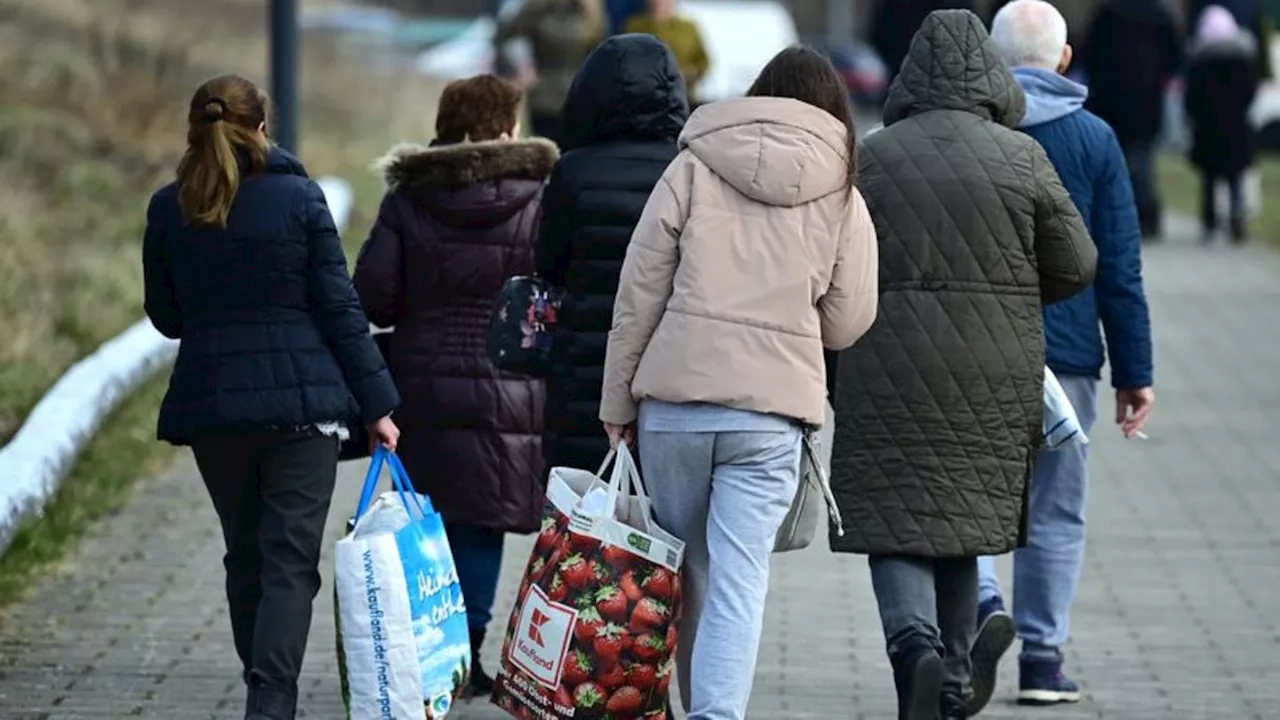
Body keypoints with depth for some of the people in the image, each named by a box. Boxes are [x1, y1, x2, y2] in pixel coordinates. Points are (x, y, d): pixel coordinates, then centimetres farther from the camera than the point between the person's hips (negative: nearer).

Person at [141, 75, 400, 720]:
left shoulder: (168, 210, 3)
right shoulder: (298, 199, -5)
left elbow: (166, 317, 11)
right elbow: (339, 308, -5)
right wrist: (376, 402, -1)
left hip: (208, 401, 3)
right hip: (300, 400, -3)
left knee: (245, 560, 16)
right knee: (291, 559, -5)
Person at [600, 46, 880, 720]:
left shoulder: (694, 168, 4)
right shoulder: (842, 196, 6)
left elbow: (639, 292, 3)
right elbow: (847, 320, 8)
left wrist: (617, 401, 8)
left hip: (674, 397, 1)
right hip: (771, 411, 0)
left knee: (686, 571, 15)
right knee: (738, 581, -5)